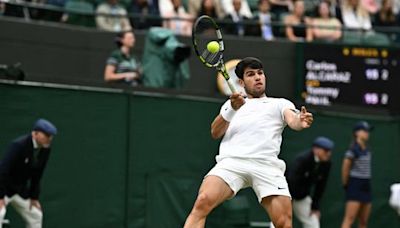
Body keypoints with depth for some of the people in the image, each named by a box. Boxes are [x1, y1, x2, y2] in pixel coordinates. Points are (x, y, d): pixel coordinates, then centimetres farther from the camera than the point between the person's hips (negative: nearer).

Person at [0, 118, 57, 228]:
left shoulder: (45, 148, -5)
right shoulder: (18, 145, -27)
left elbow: (37, 175, 6)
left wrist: (34, 197, 7)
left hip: (21, 190, 8)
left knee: (36, 215, 13)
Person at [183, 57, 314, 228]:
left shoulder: (280, 104, 27)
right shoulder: (231, 103, 31)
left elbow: (292, 120, 5)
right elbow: (215, 133, 16)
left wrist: (301, 122, -21)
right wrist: (232, 109, -2)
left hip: (267, 165, 0)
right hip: (232, 161, 0)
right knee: (203, 202, -27)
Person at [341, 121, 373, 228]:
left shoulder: (366, 150, 10)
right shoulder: (352, 150, -13)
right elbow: (345, 169, -7)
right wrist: (345, 185, 4)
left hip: (366, 186, 8)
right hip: (355, 186, -8)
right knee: (349, 219, -16)